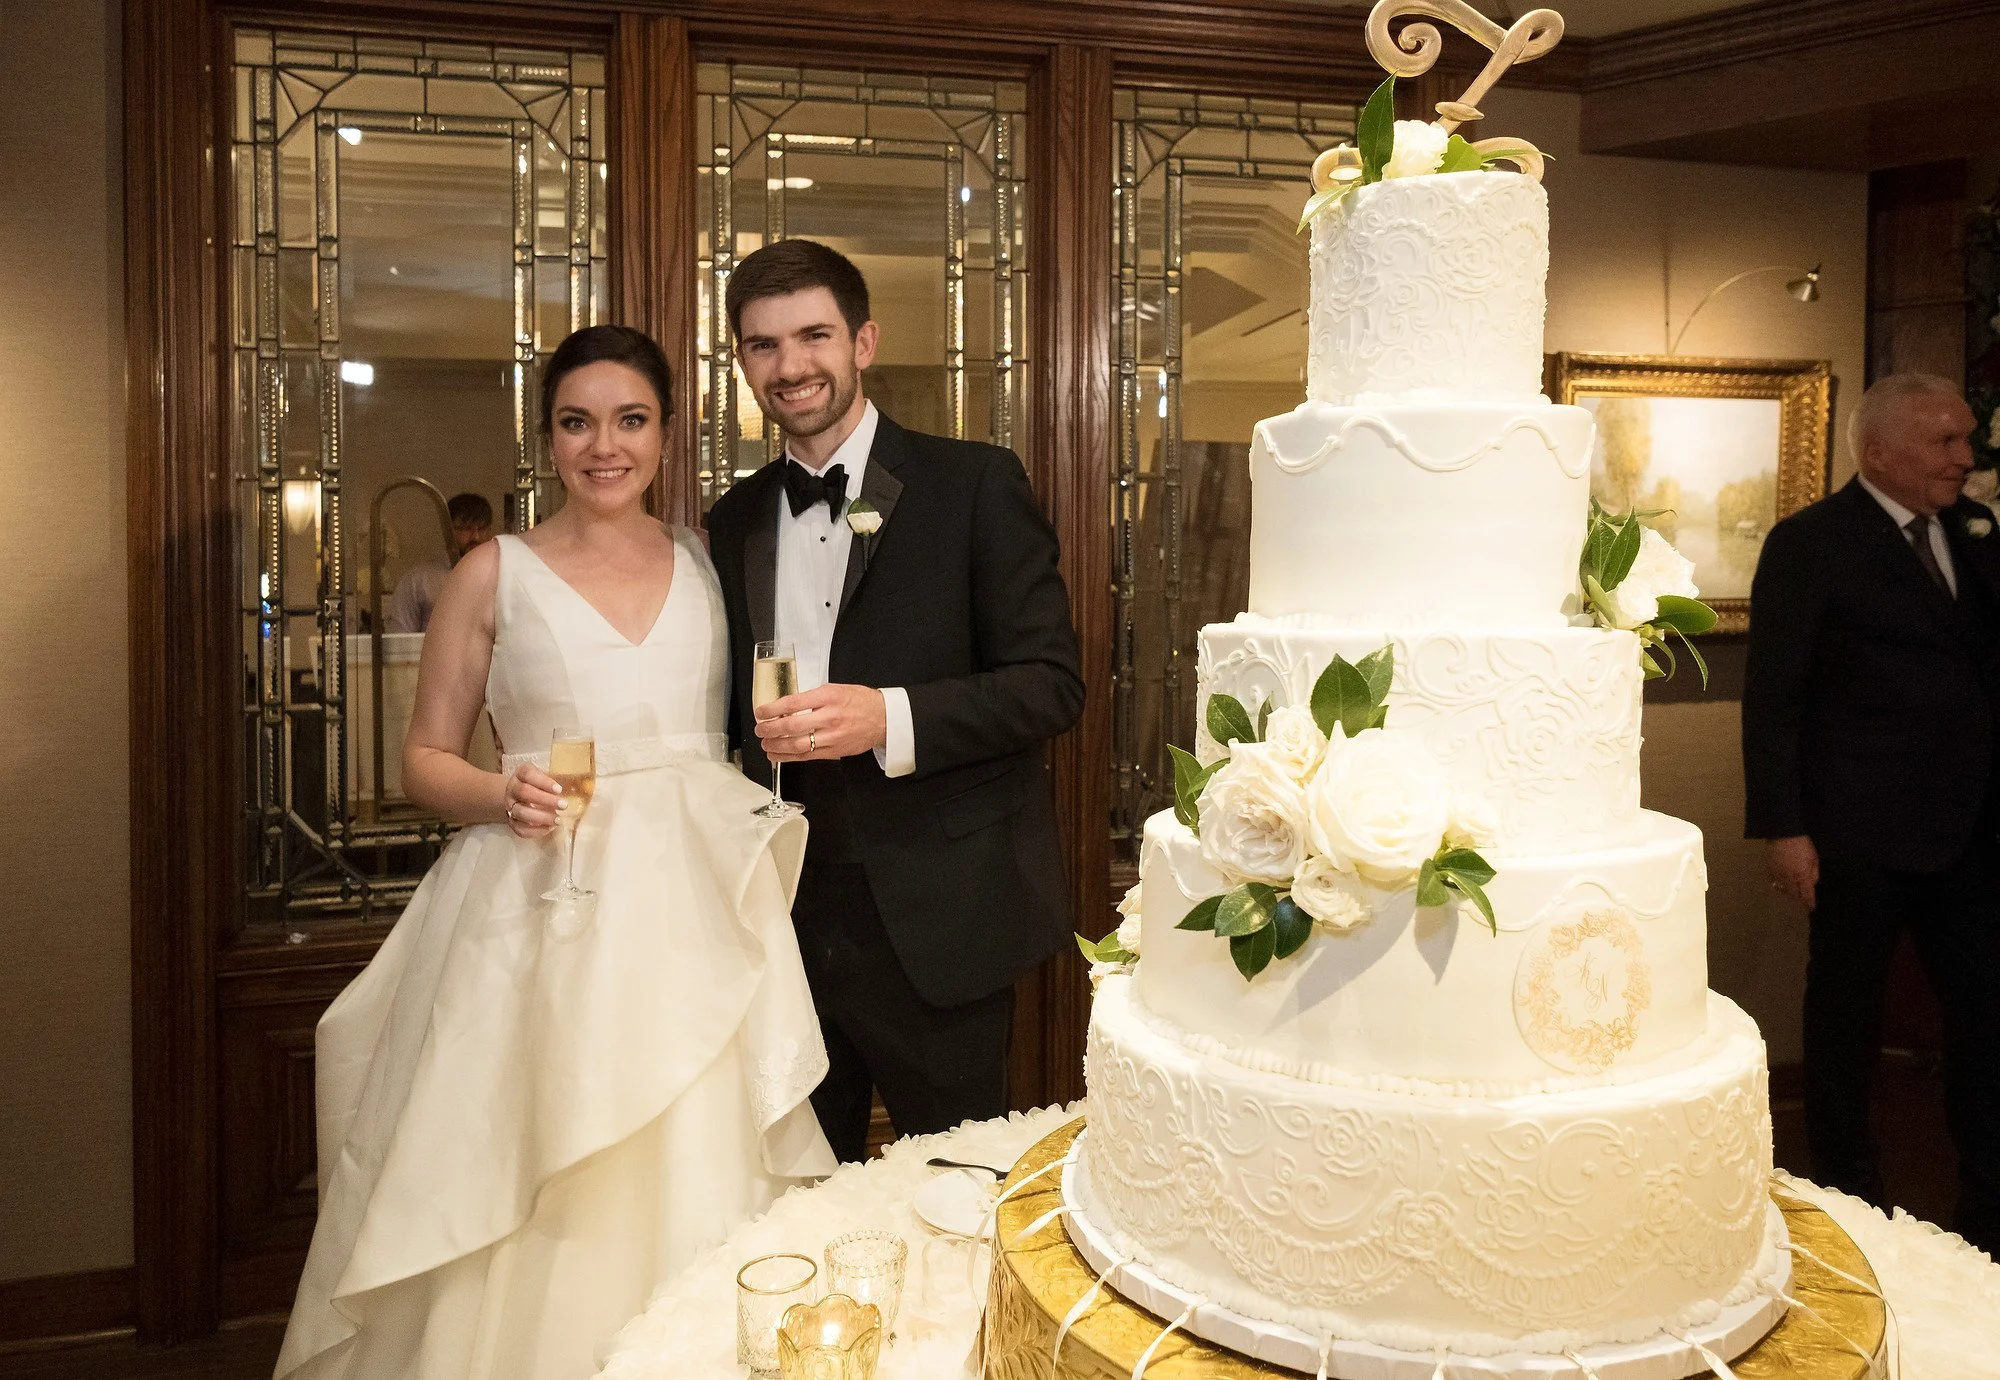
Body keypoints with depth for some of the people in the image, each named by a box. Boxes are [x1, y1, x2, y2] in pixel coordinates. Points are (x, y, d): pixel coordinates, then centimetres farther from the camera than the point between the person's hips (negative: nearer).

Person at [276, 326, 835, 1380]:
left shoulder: (708, 560, 10)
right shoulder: (497, 573, 2)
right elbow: (424, 760, 6)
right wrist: (506, 796, -14)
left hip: (694, 913, 2)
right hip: (542, 920, -2)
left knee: (692, 1177, 6)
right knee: (527, 1200, 2)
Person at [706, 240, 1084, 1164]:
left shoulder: (974, 486, -5)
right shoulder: (735, 520, 11)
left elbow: (1052, 683, -10)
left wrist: (889, 717, -23)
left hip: (934, 922, -4)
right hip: (786, 917, 5)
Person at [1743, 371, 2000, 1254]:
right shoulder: (1809, 543, -9)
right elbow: (1771, 698, -13)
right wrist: (1783, 829, -15)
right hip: (1862, 829, -6)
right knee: (1845, 1015, 9)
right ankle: (1849, 1202, 26)